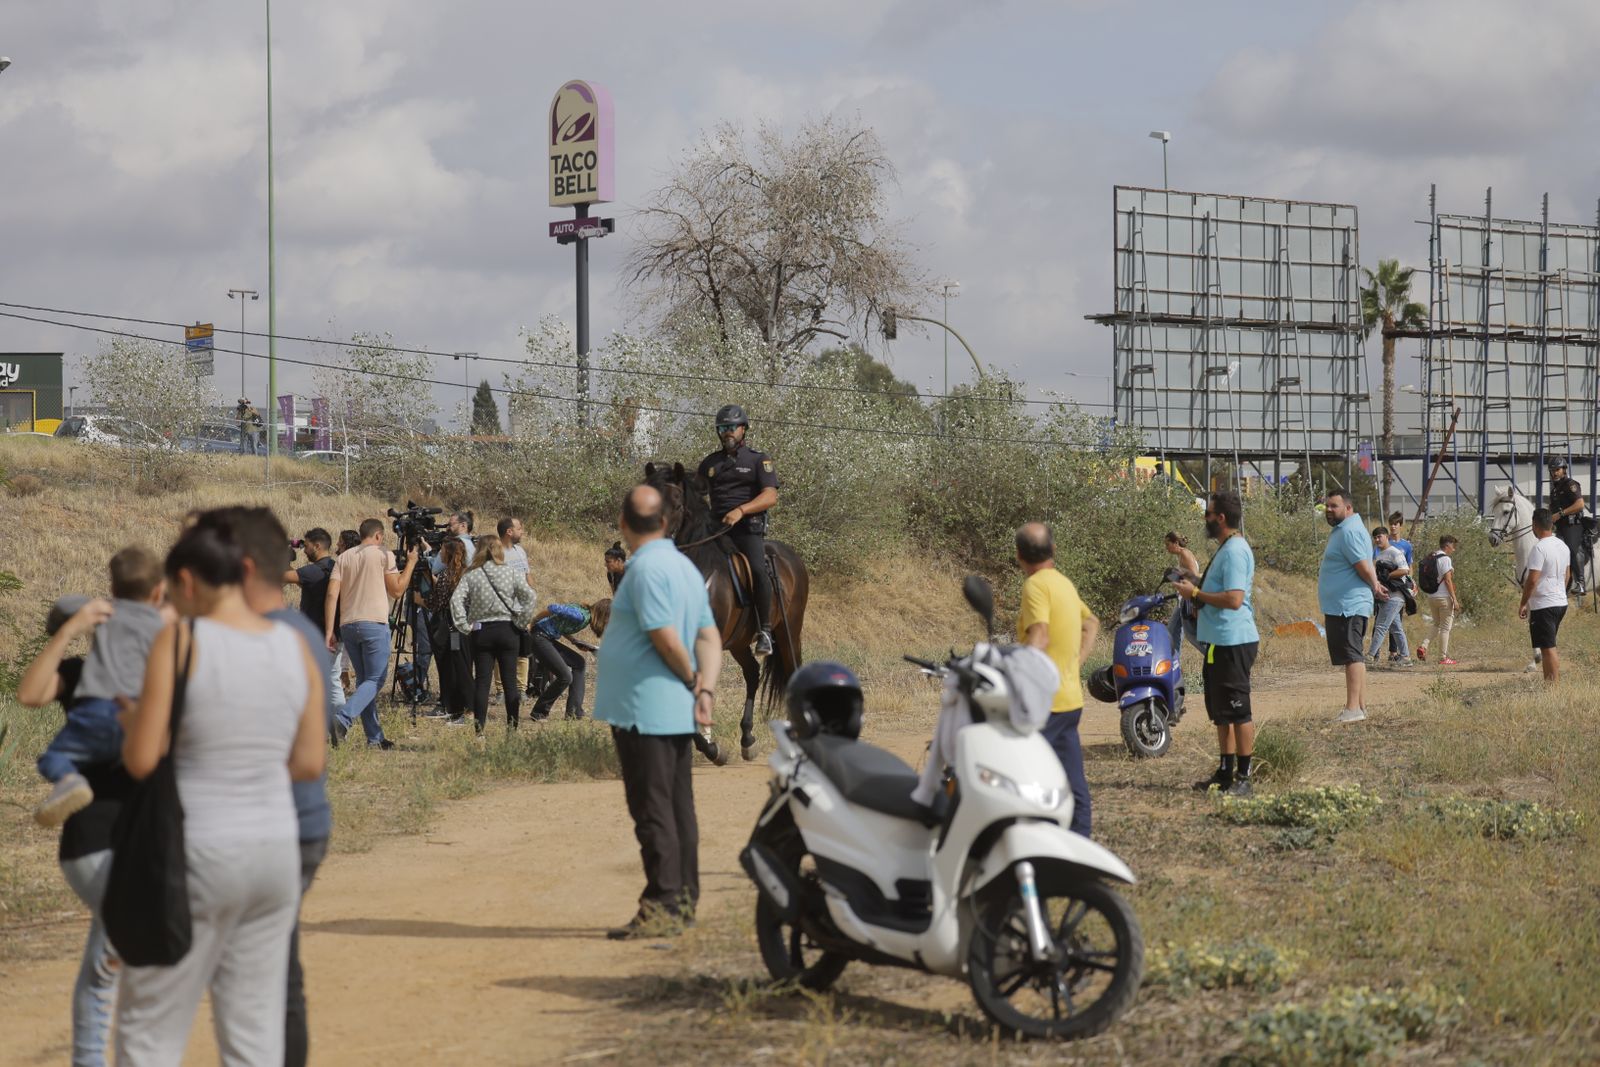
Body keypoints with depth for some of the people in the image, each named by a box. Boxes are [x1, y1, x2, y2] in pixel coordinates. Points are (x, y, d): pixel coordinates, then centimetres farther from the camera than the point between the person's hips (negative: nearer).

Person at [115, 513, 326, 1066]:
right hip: (275, 850, 5)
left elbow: (141, 761, -12)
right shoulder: (295, 646, 3)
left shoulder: (180, 640, -12)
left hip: (197, 854, -5)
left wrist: (134, 723, 9)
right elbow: (310, 763, 6)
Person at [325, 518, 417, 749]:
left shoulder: (344, 558, 12)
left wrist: (329, 631, 3)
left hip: (348, 626, 5)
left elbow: (332, 595, 3)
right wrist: (410, 564, 14)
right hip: (374, 624, -5)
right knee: (374, 680, -2)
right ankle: (343, 718, -25)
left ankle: (374, 738, 11)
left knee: (364, 680, 13)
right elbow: (397, 591, 2)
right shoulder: (384, 555, 0)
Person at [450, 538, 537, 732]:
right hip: (507, 630, 0)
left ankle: (479, 726, -2)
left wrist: (463, 626, -7)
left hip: (481, 632, 0)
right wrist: (523, 622, -4)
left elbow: (456, 600, -12)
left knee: (482, 681, 2)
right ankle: (512, 725, 5)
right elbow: (529, 596, -11)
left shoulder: (470, 576, -1)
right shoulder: (509, 573, -1)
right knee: (509, 680, 5)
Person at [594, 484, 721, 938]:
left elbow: (666, 639, -22)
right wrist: (705, 689, -2)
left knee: (652, 811, -7)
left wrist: (692, 679, -5)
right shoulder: (685, 566, 13)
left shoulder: (646, 568, -16)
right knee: (677, 807, 13)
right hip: (676, 713, 9)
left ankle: (661, 905, -7)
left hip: (644, 709, -9)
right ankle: (683, 900, 18)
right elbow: (710, 637, 9)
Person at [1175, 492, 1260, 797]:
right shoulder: (1227, 548, 16)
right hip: (1220, 640, 11)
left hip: (1233, 642, -11)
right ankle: (1225, 772, 25)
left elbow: (1234, 599, -27)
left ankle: (1243, 778, -2)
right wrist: (1197, 590, 13)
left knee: (1237, 711, -6)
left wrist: (1196, 594, -18)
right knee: (1221, 712, 17)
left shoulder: (1234, 551, -18)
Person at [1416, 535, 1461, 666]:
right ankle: (1443, 658, 3)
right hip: (1444, 597, -7)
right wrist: (1454, 599, -14)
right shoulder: (1445, 559, -12)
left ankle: (1424, 645, -1)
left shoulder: (1430, 558, 11)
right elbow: (1448, 580, -17)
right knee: (1445, 628, 1)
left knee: (1437, 625, 20)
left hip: (1431, 597, 7)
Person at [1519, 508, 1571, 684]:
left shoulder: (1539, 548, -18)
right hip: (1561, 603, 9)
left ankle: (1554, 684, -8)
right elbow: (1567, 575, 20)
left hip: (1543, 605, -9)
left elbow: (1532, 579, -21)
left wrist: (1523, 604, -12)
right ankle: (1549, 681, 23)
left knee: (1548, 648, -7)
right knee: (1548, 646, 18)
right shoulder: (1563, 546, 9)